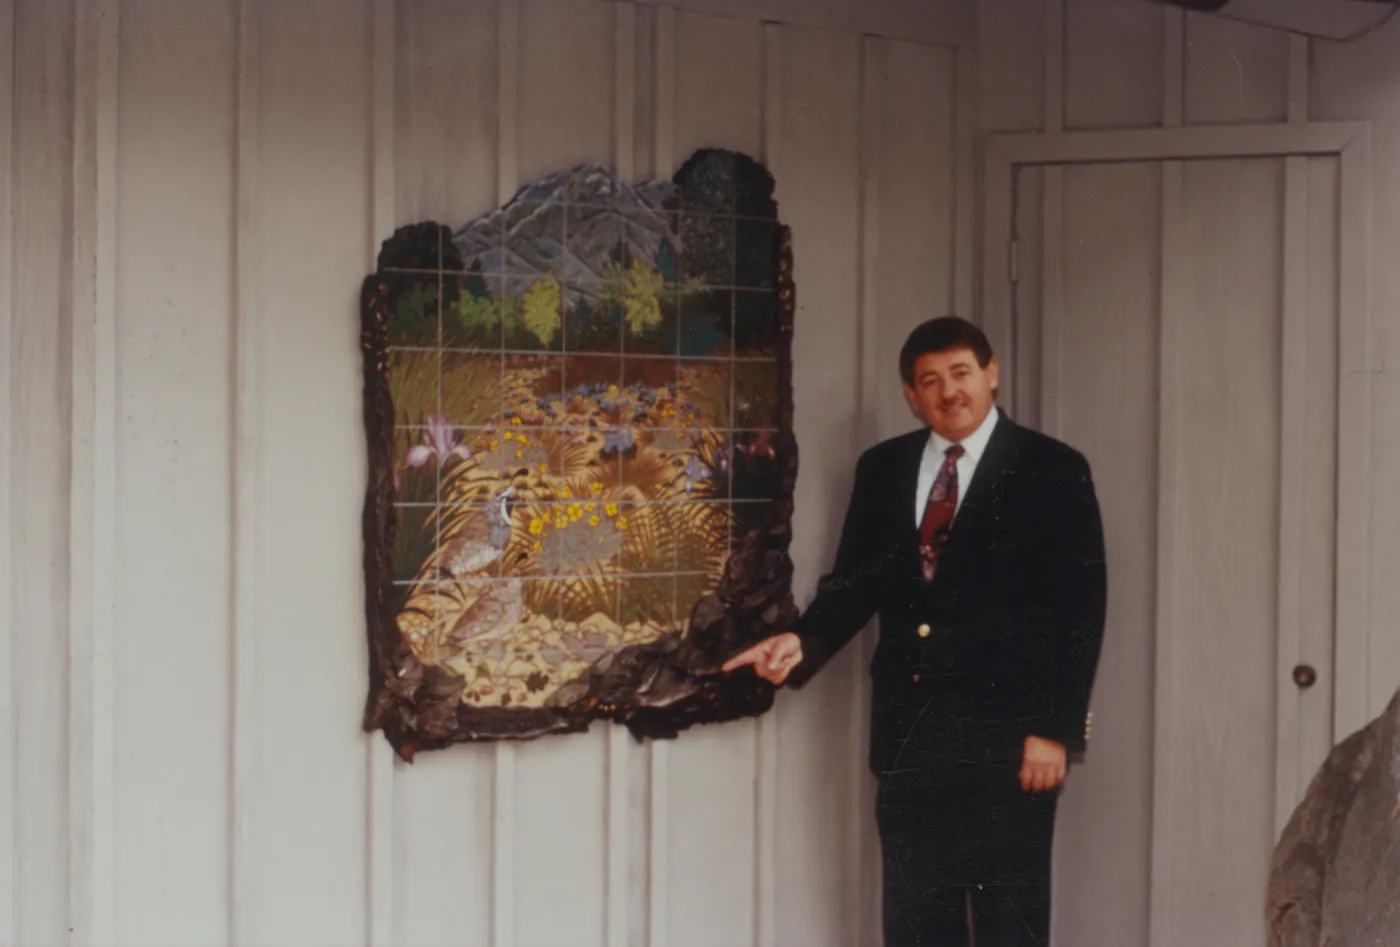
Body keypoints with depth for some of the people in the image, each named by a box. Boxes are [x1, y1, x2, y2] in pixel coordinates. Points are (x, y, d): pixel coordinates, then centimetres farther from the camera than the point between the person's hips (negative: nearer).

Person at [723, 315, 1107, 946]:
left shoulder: (1053, 470, -2)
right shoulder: (882, 468, 12)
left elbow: (1079, 609, -5)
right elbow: (856, 582, 13)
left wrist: (1056, 728, -11)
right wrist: (802, 640, -8)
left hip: (1007, 731, -4)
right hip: (908, 729, 4)